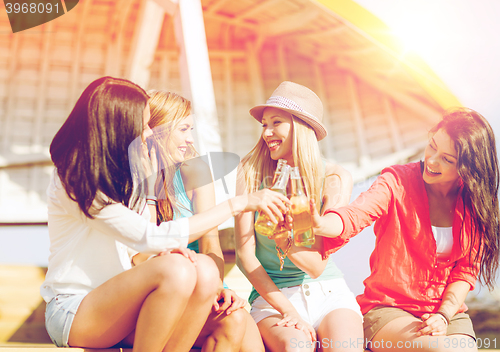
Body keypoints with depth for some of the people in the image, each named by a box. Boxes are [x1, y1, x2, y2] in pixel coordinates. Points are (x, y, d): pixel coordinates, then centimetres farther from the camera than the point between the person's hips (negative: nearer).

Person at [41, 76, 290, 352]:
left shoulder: (121, 174, 9)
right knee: (174, 268, -32)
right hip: (71, 313, -7)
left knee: (203, 269, -21)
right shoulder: (73, 182, -18)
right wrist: (238, 204, -24)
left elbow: (138, 248, 8)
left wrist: (146, 182, -6)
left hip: (115, 302, 7)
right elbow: (150, 237, -26)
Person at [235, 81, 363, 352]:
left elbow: (317, 265, -8)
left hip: (328, 291, 1)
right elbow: (245, 255, -5)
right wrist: (288, 310, -13)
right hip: (272, 293, -1)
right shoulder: (251, 173, -4)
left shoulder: (335, 178, -5)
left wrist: (282, 238, -28)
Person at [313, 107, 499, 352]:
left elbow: (466, 271, 3)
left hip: (448, 311, 3)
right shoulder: (397, 181, -9)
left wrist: (443, 316, -12)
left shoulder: (475, 205, 2)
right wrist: (320, 225, -47)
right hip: (387, 308, -3)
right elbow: (353, 216, -26)